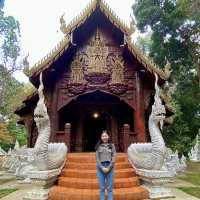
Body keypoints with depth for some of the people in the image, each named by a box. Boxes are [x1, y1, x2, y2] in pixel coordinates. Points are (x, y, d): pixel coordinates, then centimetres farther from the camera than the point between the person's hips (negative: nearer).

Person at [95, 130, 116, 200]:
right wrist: (102, 168, -10)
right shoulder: (98, 146, 6)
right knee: (102, 188, 4)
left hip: (110, 168, 0)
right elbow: (97, 158, 1)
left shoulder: (112, 145, 5)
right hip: (101, 168, 0)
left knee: (109, 188, 3)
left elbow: (113, 158, -1)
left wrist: (108, 168, -11)